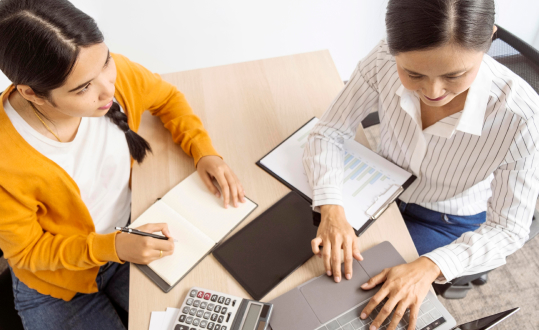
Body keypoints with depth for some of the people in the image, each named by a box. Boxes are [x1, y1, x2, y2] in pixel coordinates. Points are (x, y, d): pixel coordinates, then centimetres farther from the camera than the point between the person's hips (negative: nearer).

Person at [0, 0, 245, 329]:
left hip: (130, 237, 3)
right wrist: (112, 247, -29)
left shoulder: (114, 71, -24)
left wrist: (204, 151, -15)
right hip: (58, 284, -2)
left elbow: (167, 97, -2)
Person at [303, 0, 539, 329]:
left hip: (449, 225, -2)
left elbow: (508, 229, -21)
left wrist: (431, 266, -38)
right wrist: (332, 209, -34)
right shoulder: (383, 62, -29)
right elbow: (328, 133, -18)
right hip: (383, 192, 3)